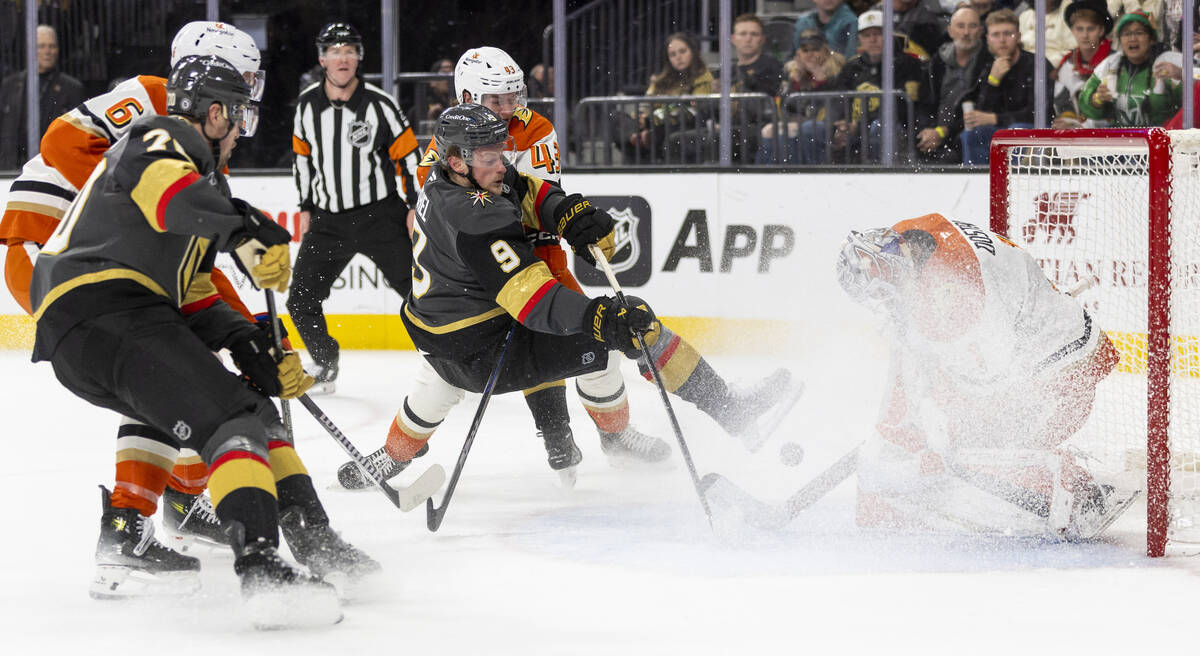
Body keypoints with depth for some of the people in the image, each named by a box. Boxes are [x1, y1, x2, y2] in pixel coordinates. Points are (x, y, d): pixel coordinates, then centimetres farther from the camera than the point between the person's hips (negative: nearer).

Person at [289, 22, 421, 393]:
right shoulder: (308, 105, 1)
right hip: (328, 220, 3)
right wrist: (306, 208, 14)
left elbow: (408, 156, -4)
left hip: (380, 215, -3)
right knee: (301, 301, 1)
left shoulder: (379, 105, -10)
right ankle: (325, 364, 22)